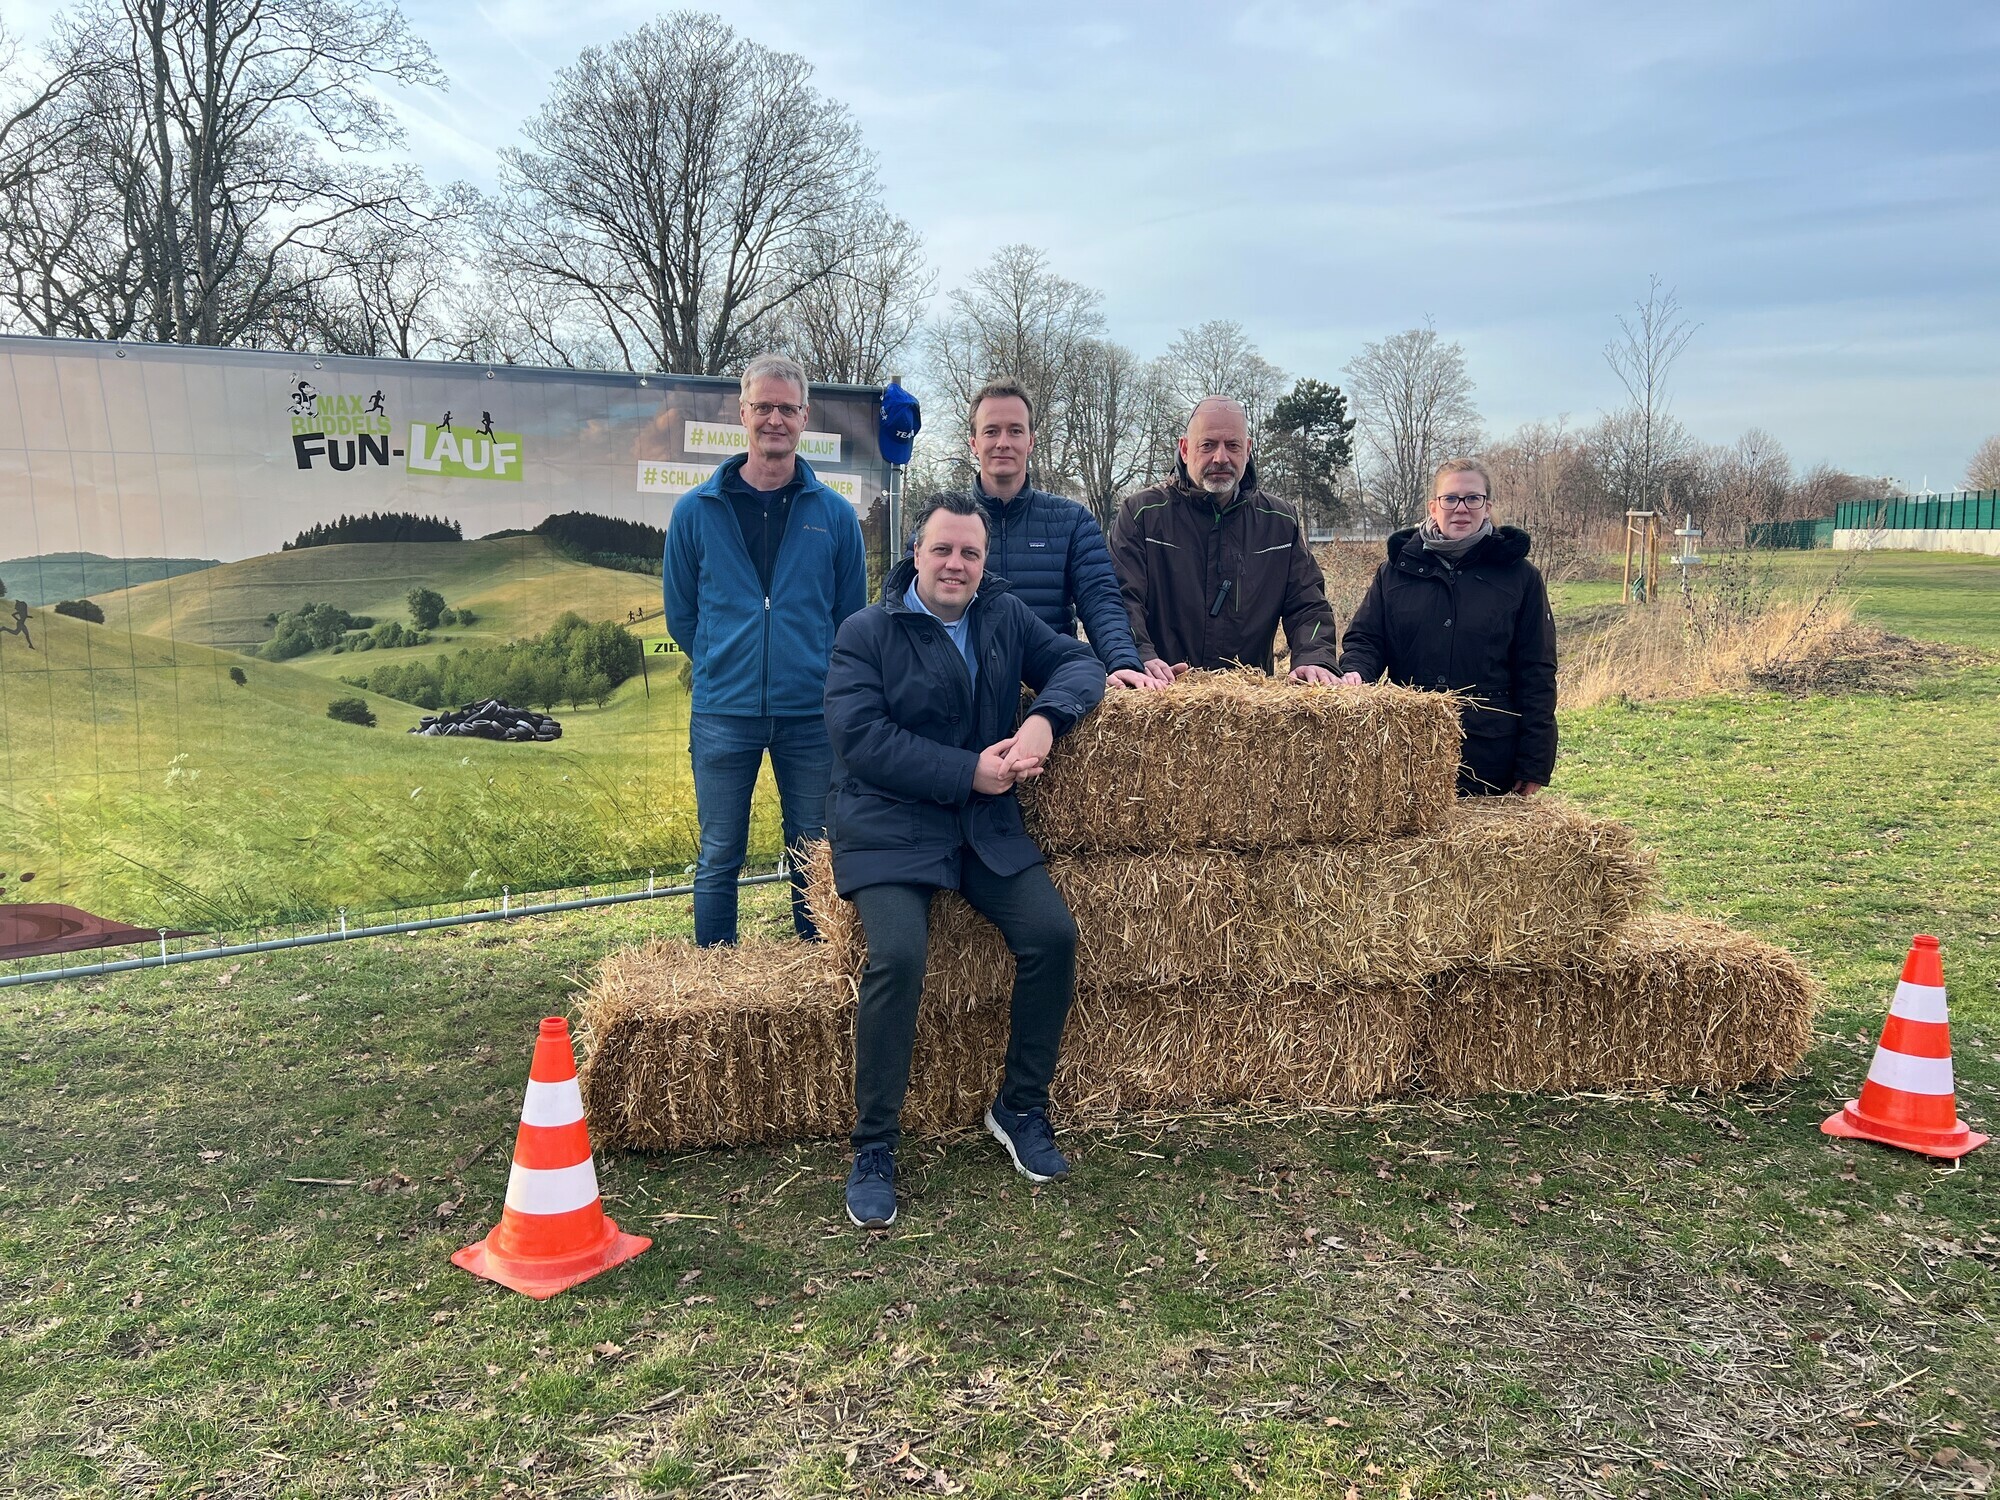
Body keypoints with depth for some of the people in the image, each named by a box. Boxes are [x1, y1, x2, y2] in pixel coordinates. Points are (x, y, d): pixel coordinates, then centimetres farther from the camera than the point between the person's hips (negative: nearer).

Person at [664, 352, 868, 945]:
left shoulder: (835, 515, 2)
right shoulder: (697, 510, 2)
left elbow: (852, 618, 9)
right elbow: (680, 613, 10)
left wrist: (814, 675, 6)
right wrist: (724, 668, 10)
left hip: (812, 716, 0)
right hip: (723, 715, 0)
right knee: (719, 861, 7)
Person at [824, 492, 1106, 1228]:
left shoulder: (1006, 616, 11)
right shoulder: (866, 632, -4)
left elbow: (1077, 661, 8)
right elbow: (860, 738, -14)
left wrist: (1045, 718, -15)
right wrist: (970, 771, -17)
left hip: (988, 825, 5)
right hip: (887, 827, -4)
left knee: (1053, 934, -14)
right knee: (898, 958, -26)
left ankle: (1021, 1110, 8)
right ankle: (874, 1148, -8)